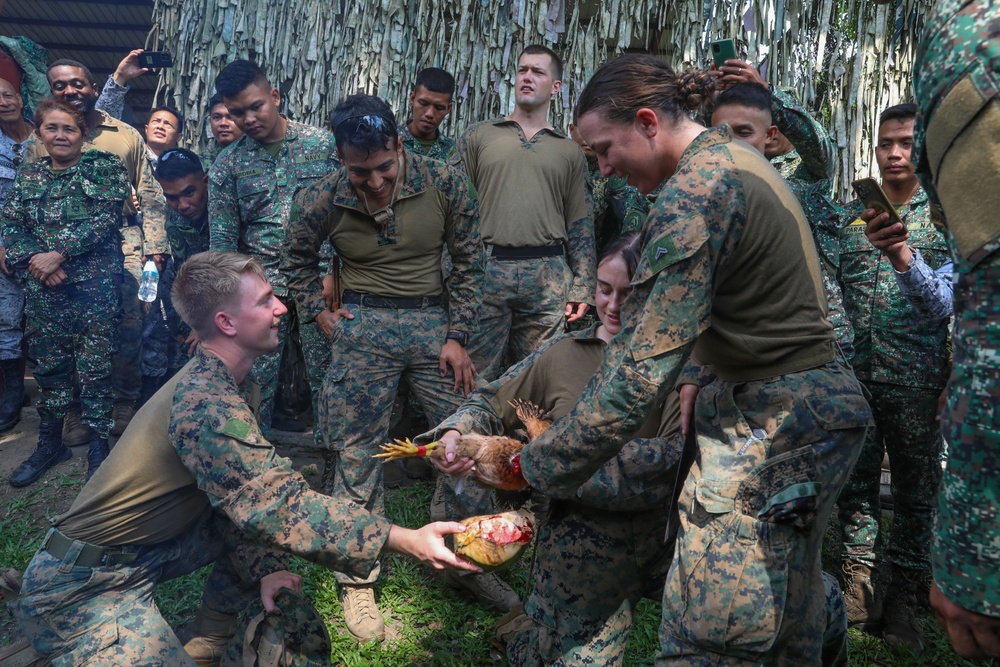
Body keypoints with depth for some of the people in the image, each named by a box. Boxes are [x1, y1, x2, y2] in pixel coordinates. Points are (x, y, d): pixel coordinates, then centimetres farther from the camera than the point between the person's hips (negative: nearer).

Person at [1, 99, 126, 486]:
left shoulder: (105, 167, 0)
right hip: (43, 287, 4)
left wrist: (58, 254, -14)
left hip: (96, 284, -4)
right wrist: (33, 260, -11)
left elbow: (107, 218, -11)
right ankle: (49, 443, 27)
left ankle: (99, 444, 14)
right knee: (49, 364, 13)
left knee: (95, 367, 0)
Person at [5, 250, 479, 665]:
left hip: (149, 545, 9)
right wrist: (405, 541, -36)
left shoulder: (212, 382, 2)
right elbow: (284, 509, -34)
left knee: (255, 507, 7)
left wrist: (258, 570, 3)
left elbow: (242, 492, 8)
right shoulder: (207, 404, -29)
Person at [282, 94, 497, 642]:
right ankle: (356, 581, 19)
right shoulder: (321, 201, -7)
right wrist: (322, 317, 3)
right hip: (363, 328, 0)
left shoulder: (446, 184, -9)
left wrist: (457, 337, -4)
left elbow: (468, 261, -1)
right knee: (355, 453, 1)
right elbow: (296, 262, 13)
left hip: (434, 321, 1)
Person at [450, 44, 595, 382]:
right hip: (485, 268, -1)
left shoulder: (570, 151, 15)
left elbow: (580, 224, 12)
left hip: (548, 275, 1)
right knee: (477, 379, 1)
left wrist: (582, 289, 4)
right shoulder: (478, 136, 11)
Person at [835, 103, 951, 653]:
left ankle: (904, 597, 20)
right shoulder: (853, 215, 10)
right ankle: (859, 585, 21)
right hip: (855, 375, 2)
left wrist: (954, 380, -5)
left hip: (918, 381, -2)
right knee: (856, 483, 8)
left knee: (915, 489, 8)